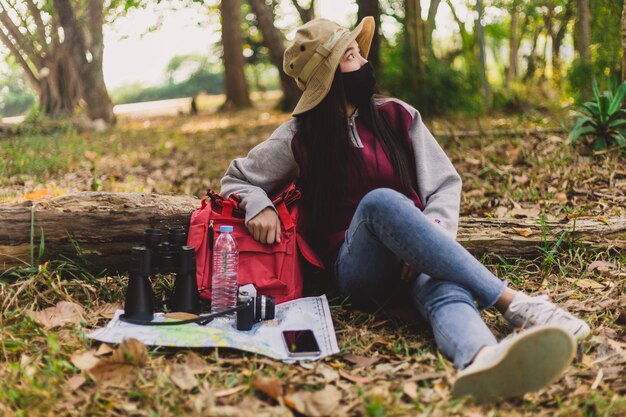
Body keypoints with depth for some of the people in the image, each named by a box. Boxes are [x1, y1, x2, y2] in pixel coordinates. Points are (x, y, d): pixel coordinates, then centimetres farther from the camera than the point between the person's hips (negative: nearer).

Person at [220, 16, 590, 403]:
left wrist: (429, 236, -13)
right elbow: (237, 180, 17)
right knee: (380, 201, -36)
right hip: (357, 266, -1)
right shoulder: (300, 137, 6)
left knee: (444, 289, -37)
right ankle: (514, 303, -42)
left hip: (414, 258, 2)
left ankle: (483, 361, -75)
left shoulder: (397, 116, 10)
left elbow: (445, 183, 8)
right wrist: (260, 207, -8)